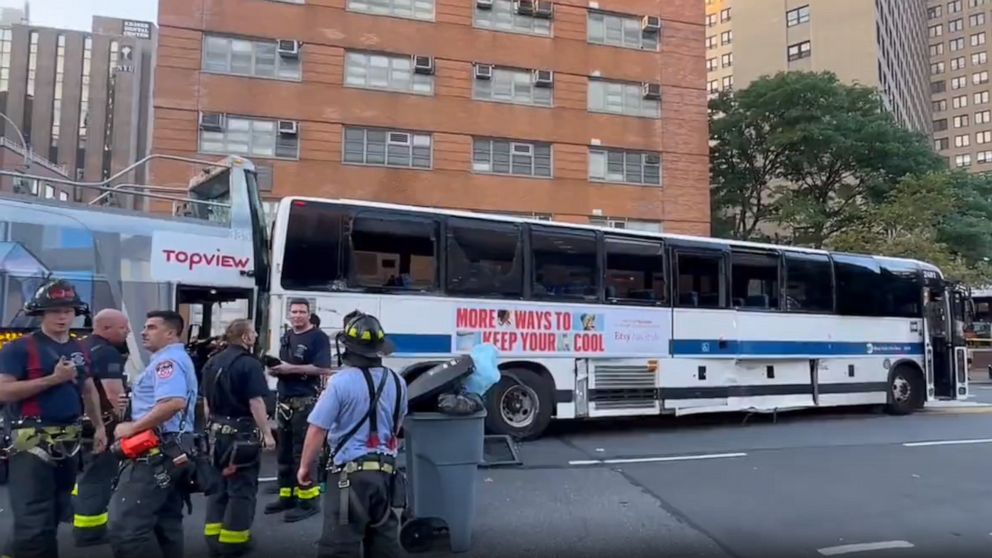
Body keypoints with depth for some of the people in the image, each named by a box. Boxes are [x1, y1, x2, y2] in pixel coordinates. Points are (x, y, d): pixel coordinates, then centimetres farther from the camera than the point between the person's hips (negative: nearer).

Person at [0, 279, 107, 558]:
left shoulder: (80, 350, 12)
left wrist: (99, 426, 17)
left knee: (55, 515, 18)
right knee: (34, 522, -9)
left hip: (69, 442, 7)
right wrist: (53, 379, -20)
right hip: (32, 443, -7)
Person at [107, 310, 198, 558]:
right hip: (173, 448, 11)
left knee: (126, 525, -12)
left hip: (157, 450, -11)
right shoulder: (179, 359, 20)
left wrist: (133, 427, -21)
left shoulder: (167, 360, -13)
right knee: (166, 523, 14)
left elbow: (174, 403, -29)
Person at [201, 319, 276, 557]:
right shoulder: (249, 364, -15)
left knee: (218, 484, 16)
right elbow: (255, 402, -18)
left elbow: (206, 401, 15)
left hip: (218, 431, 8)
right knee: (241, 488, 3)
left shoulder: (212, 362, 9)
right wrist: (267, 434, -13)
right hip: (242, 432, -7)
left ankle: (213, 537, 20)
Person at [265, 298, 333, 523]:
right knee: (284, 452, 12)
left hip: (305, 402, -8)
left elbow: (324, 369, -18)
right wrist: (275, 369, 4)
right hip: (284, 401, 8)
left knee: (303, 452, -8)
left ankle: (308, 500, -2)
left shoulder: (318, 337, -8)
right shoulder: (287, 337, 17)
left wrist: (291, 368, -19)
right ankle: (286, 496, 21)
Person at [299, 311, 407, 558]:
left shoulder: (341, 381, -15)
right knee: (384, 535, 17)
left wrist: (305, 466, 1)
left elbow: (317, 429, -12)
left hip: (350, 472, -6)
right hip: (385, 470, 6)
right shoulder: (397, 382, 4)